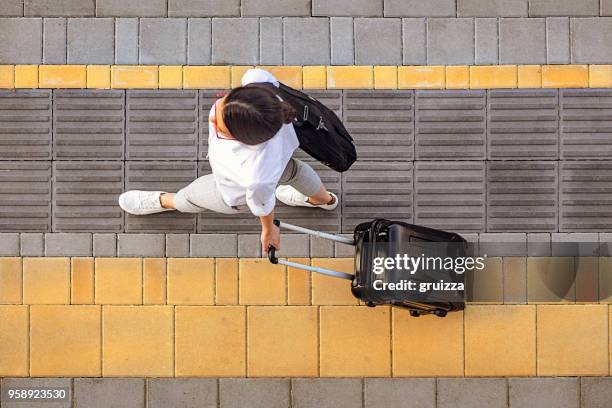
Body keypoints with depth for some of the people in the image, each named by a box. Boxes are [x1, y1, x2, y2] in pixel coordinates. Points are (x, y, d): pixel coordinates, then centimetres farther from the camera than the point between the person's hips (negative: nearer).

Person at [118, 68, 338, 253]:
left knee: (192, 196, 29)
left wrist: (268, 230, -4)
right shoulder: (257, 83, -45)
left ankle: (163, 202, 66)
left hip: (237, 196, -4)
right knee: (292, 170, 40)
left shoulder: (257, 178, -53)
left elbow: (263, 205, -29)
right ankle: (325, 200, 74)